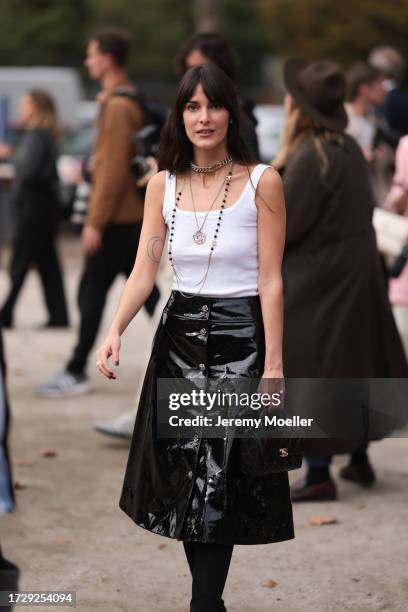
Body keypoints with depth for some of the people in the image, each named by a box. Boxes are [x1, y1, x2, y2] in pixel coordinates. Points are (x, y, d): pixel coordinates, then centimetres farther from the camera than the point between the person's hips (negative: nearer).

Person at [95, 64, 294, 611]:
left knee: (218, 481, -4)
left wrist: (274, 362, -13)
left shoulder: (262, 182, -7)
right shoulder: (163, 184, 4)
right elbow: (143, 272, 0)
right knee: (183, 473, 7)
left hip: (239, 338, -4)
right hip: (180, 335, 4)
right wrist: (115, 331, -15)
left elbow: (270, 279, -9)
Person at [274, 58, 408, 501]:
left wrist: (281, 158, -13)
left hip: (316, 282, -9)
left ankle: (318, 474, 6)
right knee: (352, 367, 19)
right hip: (358, 275, 9)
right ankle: (359, 460, 30)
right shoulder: (348, 148, 3)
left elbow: (280, 225, -22)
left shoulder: (311, 158, -23)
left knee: (309, 371, 1)